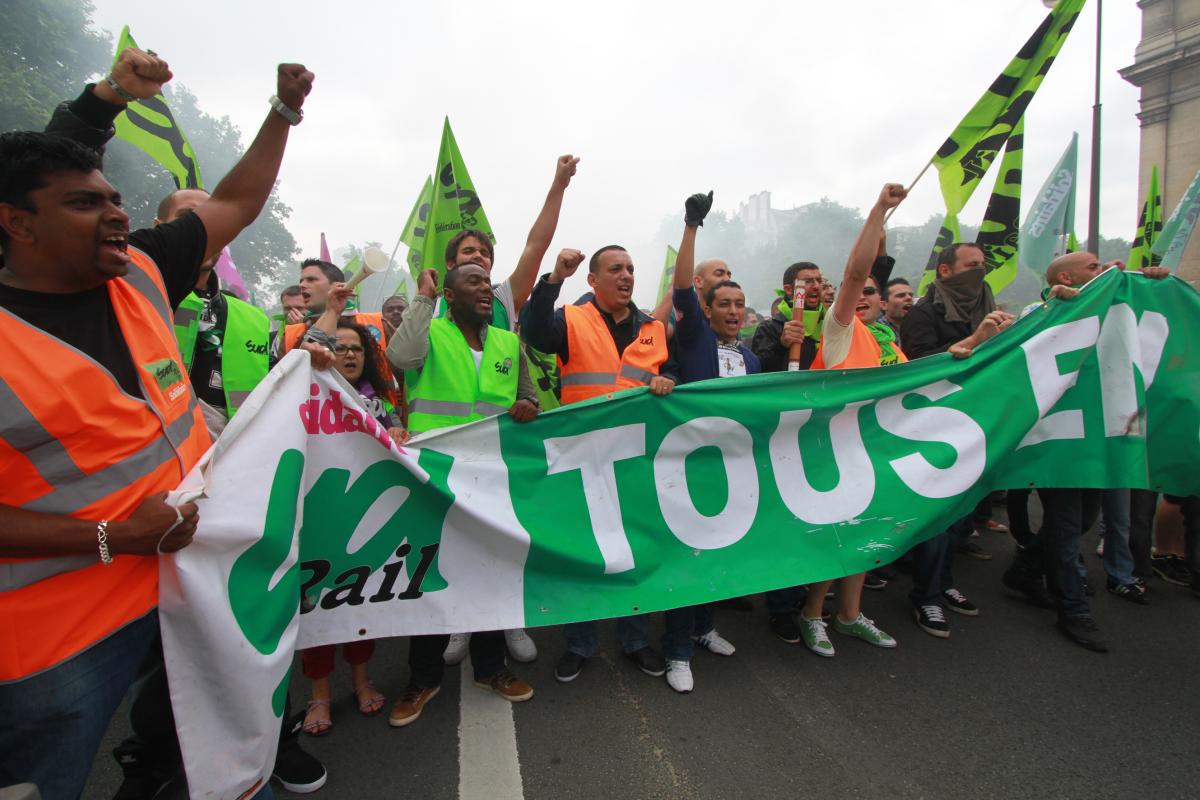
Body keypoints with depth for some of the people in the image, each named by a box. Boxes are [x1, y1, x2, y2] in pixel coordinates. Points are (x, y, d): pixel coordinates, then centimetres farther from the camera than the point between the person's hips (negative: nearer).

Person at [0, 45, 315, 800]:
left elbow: (236, 204, 7)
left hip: (199, 557, 5)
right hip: (67, 621, -5)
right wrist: (113, 537, -22)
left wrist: (285, 110, 2)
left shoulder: (139, 272, -2)